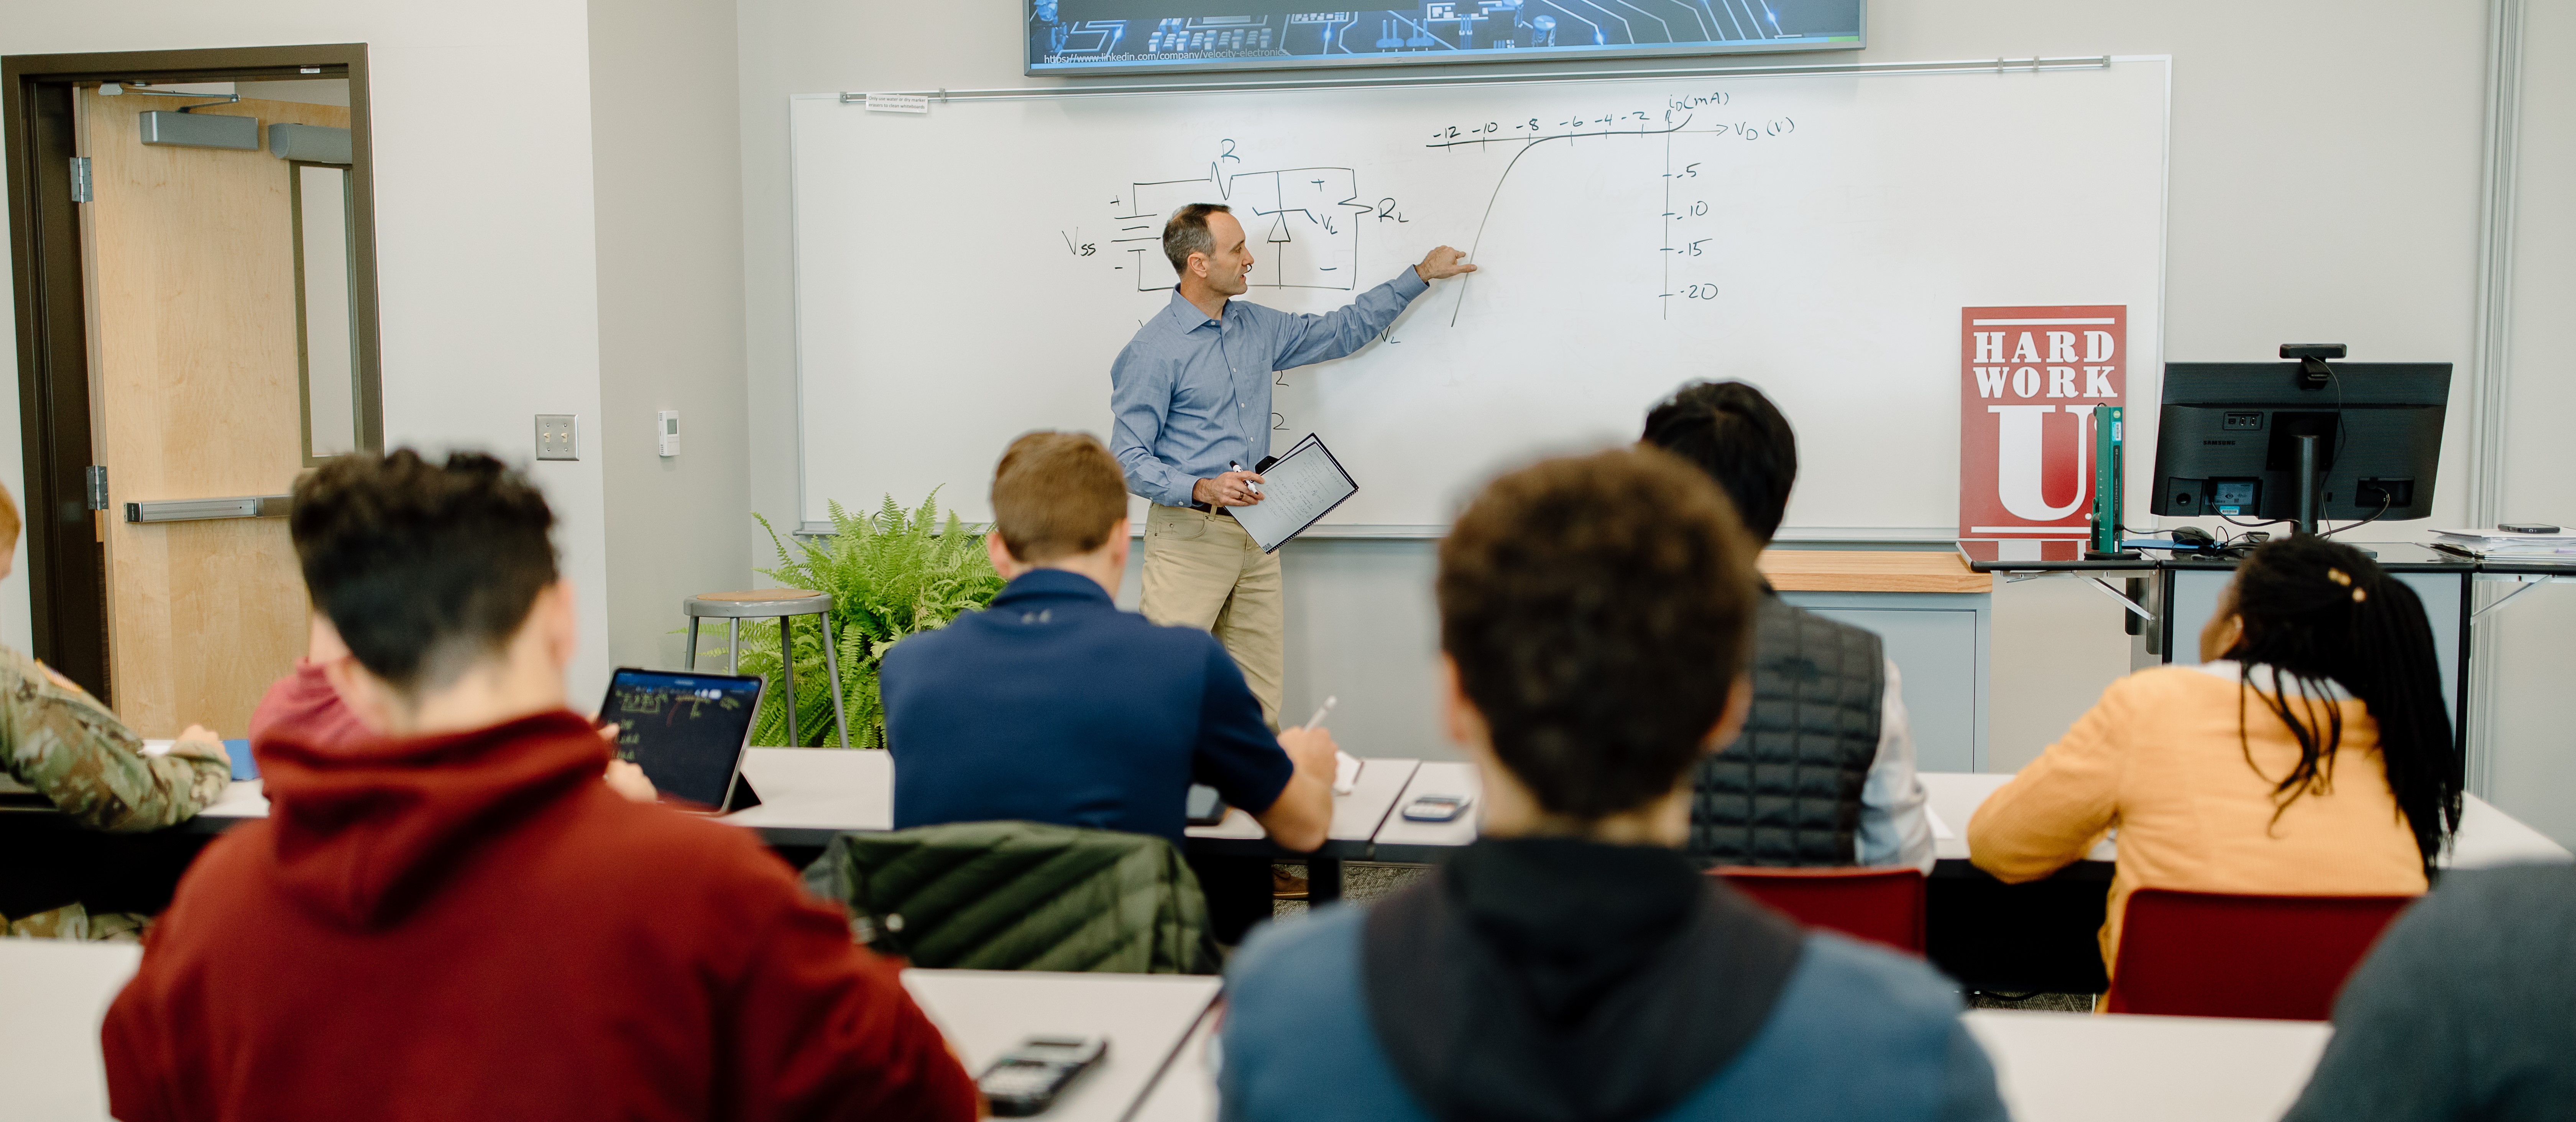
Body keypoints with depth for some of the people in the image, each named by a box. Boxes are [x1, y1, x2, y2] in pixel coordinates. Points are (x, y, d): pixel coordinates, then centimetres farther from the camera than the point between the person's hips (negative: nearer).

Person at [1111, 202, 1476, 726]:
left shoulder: (1256, 327, 12)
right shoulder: (1153, 351, -10)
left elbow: (1342, 331, 25)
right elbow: (1129, 460, -11)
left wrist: (1421, 275, 26)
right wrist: (1201, 489, -25)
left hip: (1257, 535, 7)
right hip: (1190, 537, -7)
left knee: (1258, 702, 6)